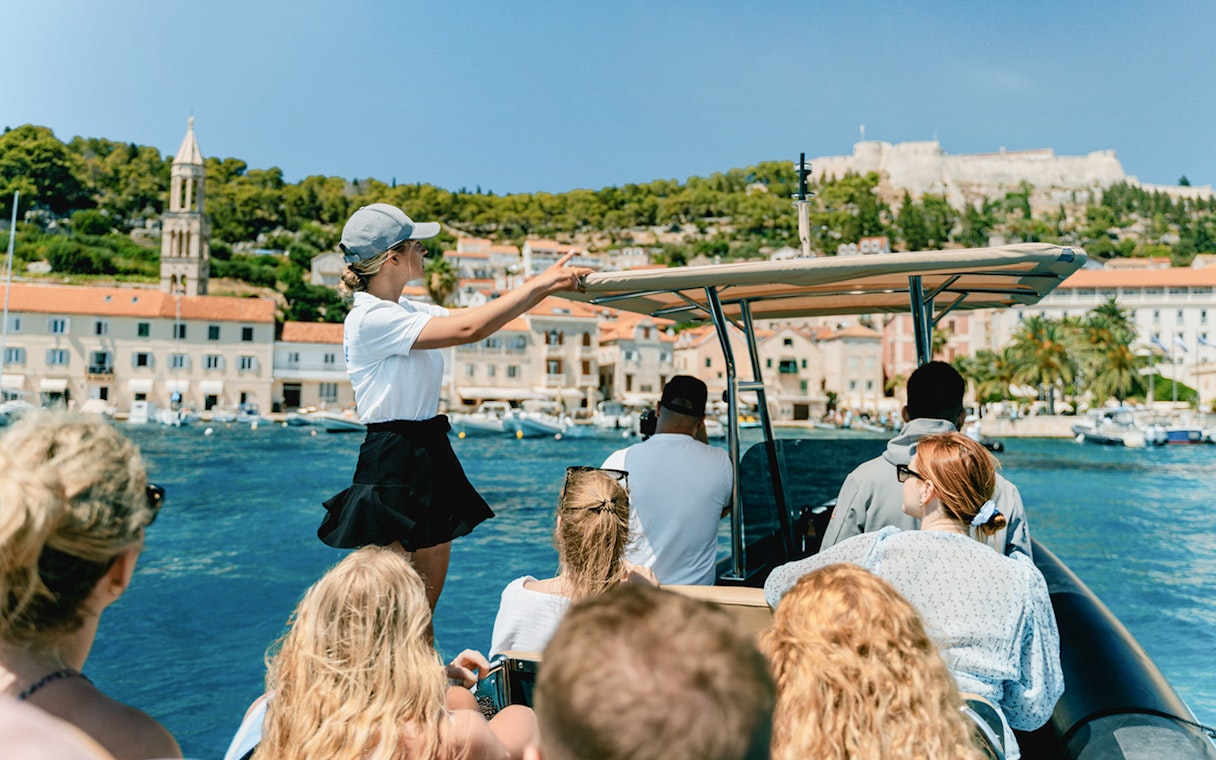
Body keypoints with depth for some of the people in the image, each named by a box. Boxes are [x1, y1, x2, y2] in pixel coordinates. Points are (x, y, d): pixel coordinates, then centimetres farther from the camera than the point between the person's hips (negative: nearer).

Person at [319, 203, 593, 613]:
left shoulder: (407, 310, 12)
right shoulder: (371, 319, -17)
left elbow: (476, 317, 13)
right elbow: (469, 328, -24)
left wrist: (547, 287, 6)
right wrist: (539, 283, -17)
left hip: (429, 454, 9)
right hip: (393, 466, -9)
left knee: (428, 596, 15)